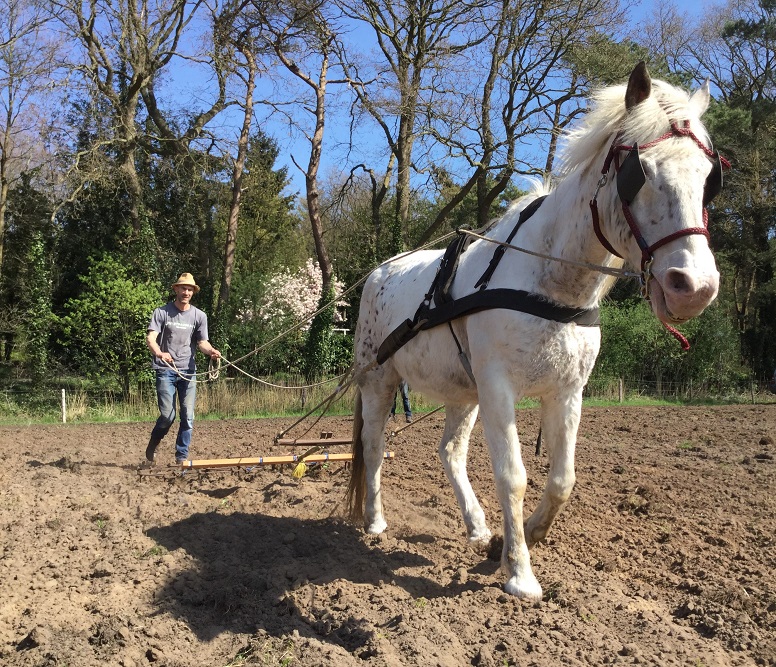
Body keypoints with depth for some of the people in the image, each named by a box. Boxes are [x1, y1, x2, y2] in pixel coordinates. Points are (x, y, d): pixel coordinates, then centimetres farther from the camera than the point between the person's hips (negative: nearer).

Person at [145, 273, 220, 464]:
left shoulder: (199, 316, 7)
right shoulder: (162, 312, -1)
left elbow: (202, 342, 5)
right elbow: (150, 338, -10)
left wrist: (211, 351, -19)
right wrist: (159, 353, -32)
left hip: (188, 371, 3)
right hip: (166, 370, -3)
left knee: (188, 416, -1)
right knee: (167, 415, -5)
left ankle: (182, 456, 11)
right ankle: (152, 446, 23)